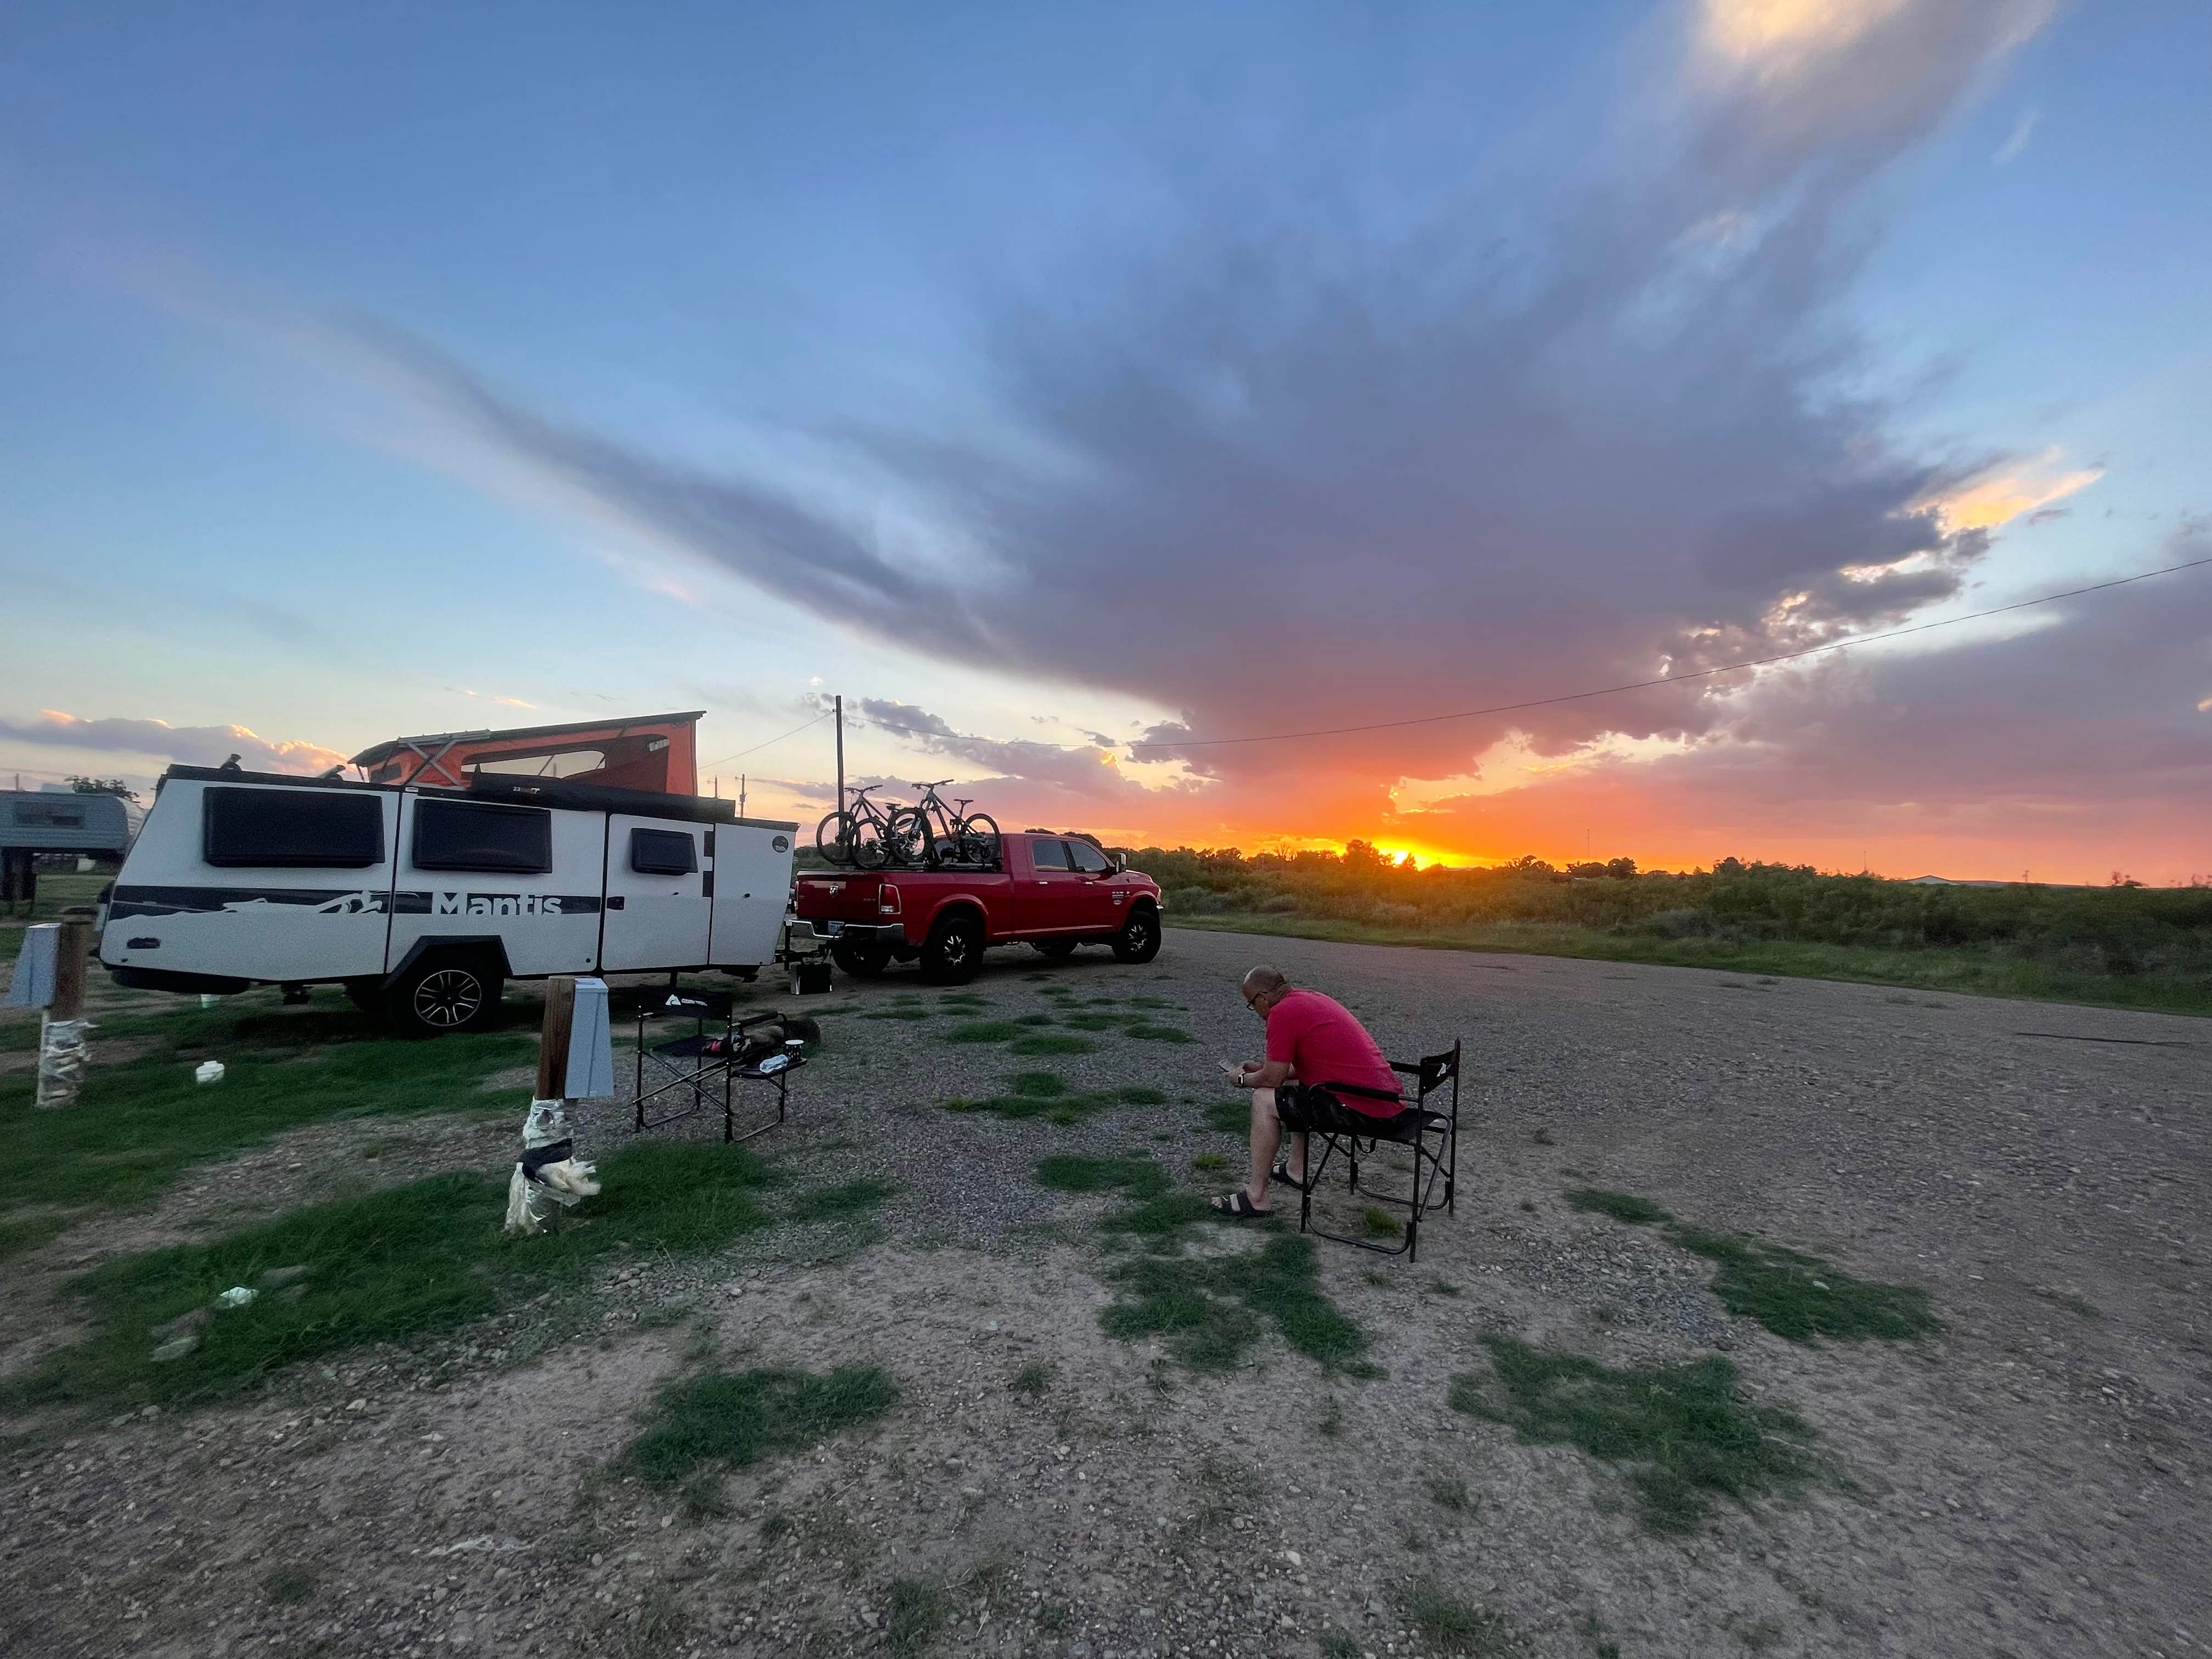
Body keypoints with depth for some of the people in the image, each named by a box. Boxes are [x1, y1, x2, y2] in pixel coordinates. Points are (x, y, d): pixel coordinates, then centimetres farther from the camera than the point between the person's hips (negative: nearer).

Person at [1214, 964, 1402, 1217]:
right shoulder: (1311, 997, 17)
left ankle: (1256, 1197, 4)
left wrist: (1243, 1079, 11)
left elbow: (1273, 1079, -8)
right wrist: (1263, 1067, 29)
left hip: (1361, 1109, -10)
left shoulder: (1282, 1012, -13)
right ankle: (1296, 1170, 33)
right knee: (1296, 1086, 28)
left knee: (1264, 1101, -2)